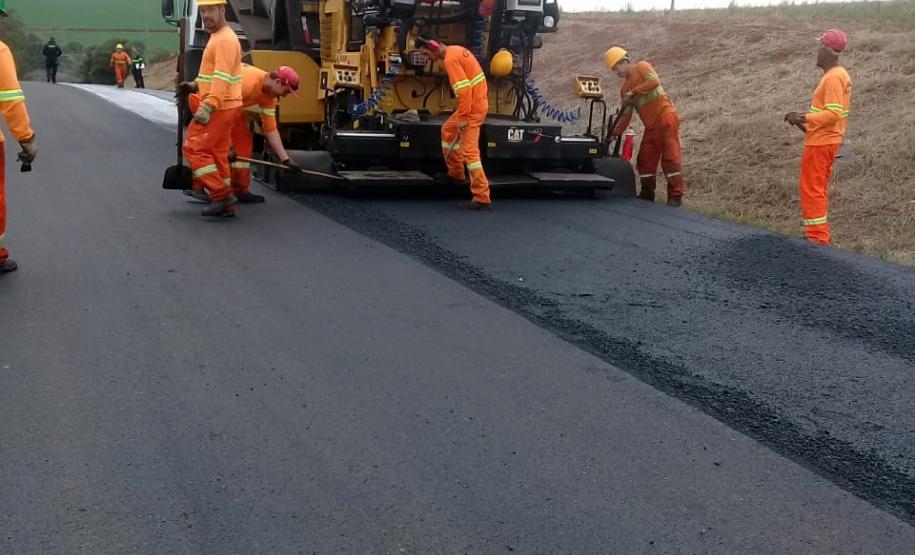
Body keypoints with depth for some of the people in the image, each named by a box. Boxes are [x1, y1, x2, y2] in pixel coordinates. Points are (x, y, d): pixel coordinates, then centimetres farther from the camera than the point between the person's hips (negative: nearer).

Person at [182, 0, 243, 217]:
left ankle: (221, 194, -8)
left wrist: (207, 107, -27)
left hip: (218, 108, -10)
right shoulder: (217, 37, 18)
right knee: (217, 153, 11)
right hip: (220, 108, 10)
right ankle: (225, 206, 14)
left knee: (194, 149, -8)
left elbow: (222, 77, -23)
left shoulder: (225, 39, -15)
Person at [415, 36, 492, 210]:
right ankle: (456, 174, 35)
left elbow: (464, 89, -25)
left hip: (472, 107, -10)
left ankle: (482, 198, -12)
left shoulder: (450, 59, -18)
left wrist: (463, 116, -22)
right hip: (476, 101, 10)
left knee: (468, 150, -10)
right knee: (448, 131, 26)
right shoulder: (456, 50, 12)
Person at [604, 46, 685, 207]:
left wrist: (633, 92, -17)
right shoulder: (624, 89, 17)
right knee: (645, 160, 8)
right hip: (651, 126, 8)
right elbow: (626, 115, 16)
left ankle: (675, 197, -7)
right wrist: (614, 134, 8)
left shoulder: (642, 67, -1)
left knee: (670, 157, -8)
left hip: (665, 117, -8)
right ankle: (647, 194, 19)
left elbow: (654, 81, -21)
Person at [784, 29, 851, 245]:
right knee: (819, 189, 17)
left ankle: (817, 237, -4)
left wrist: (805, 118, -23)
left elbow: (833, 113, -24)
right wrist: (808, 122, 15)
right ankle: (820, 234, 25)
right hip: (827, 140, 10)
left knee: (812, 189, -6)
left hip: (820, 143, -10)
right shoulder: (841, 75, 13)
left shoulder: (833, 77, -18)